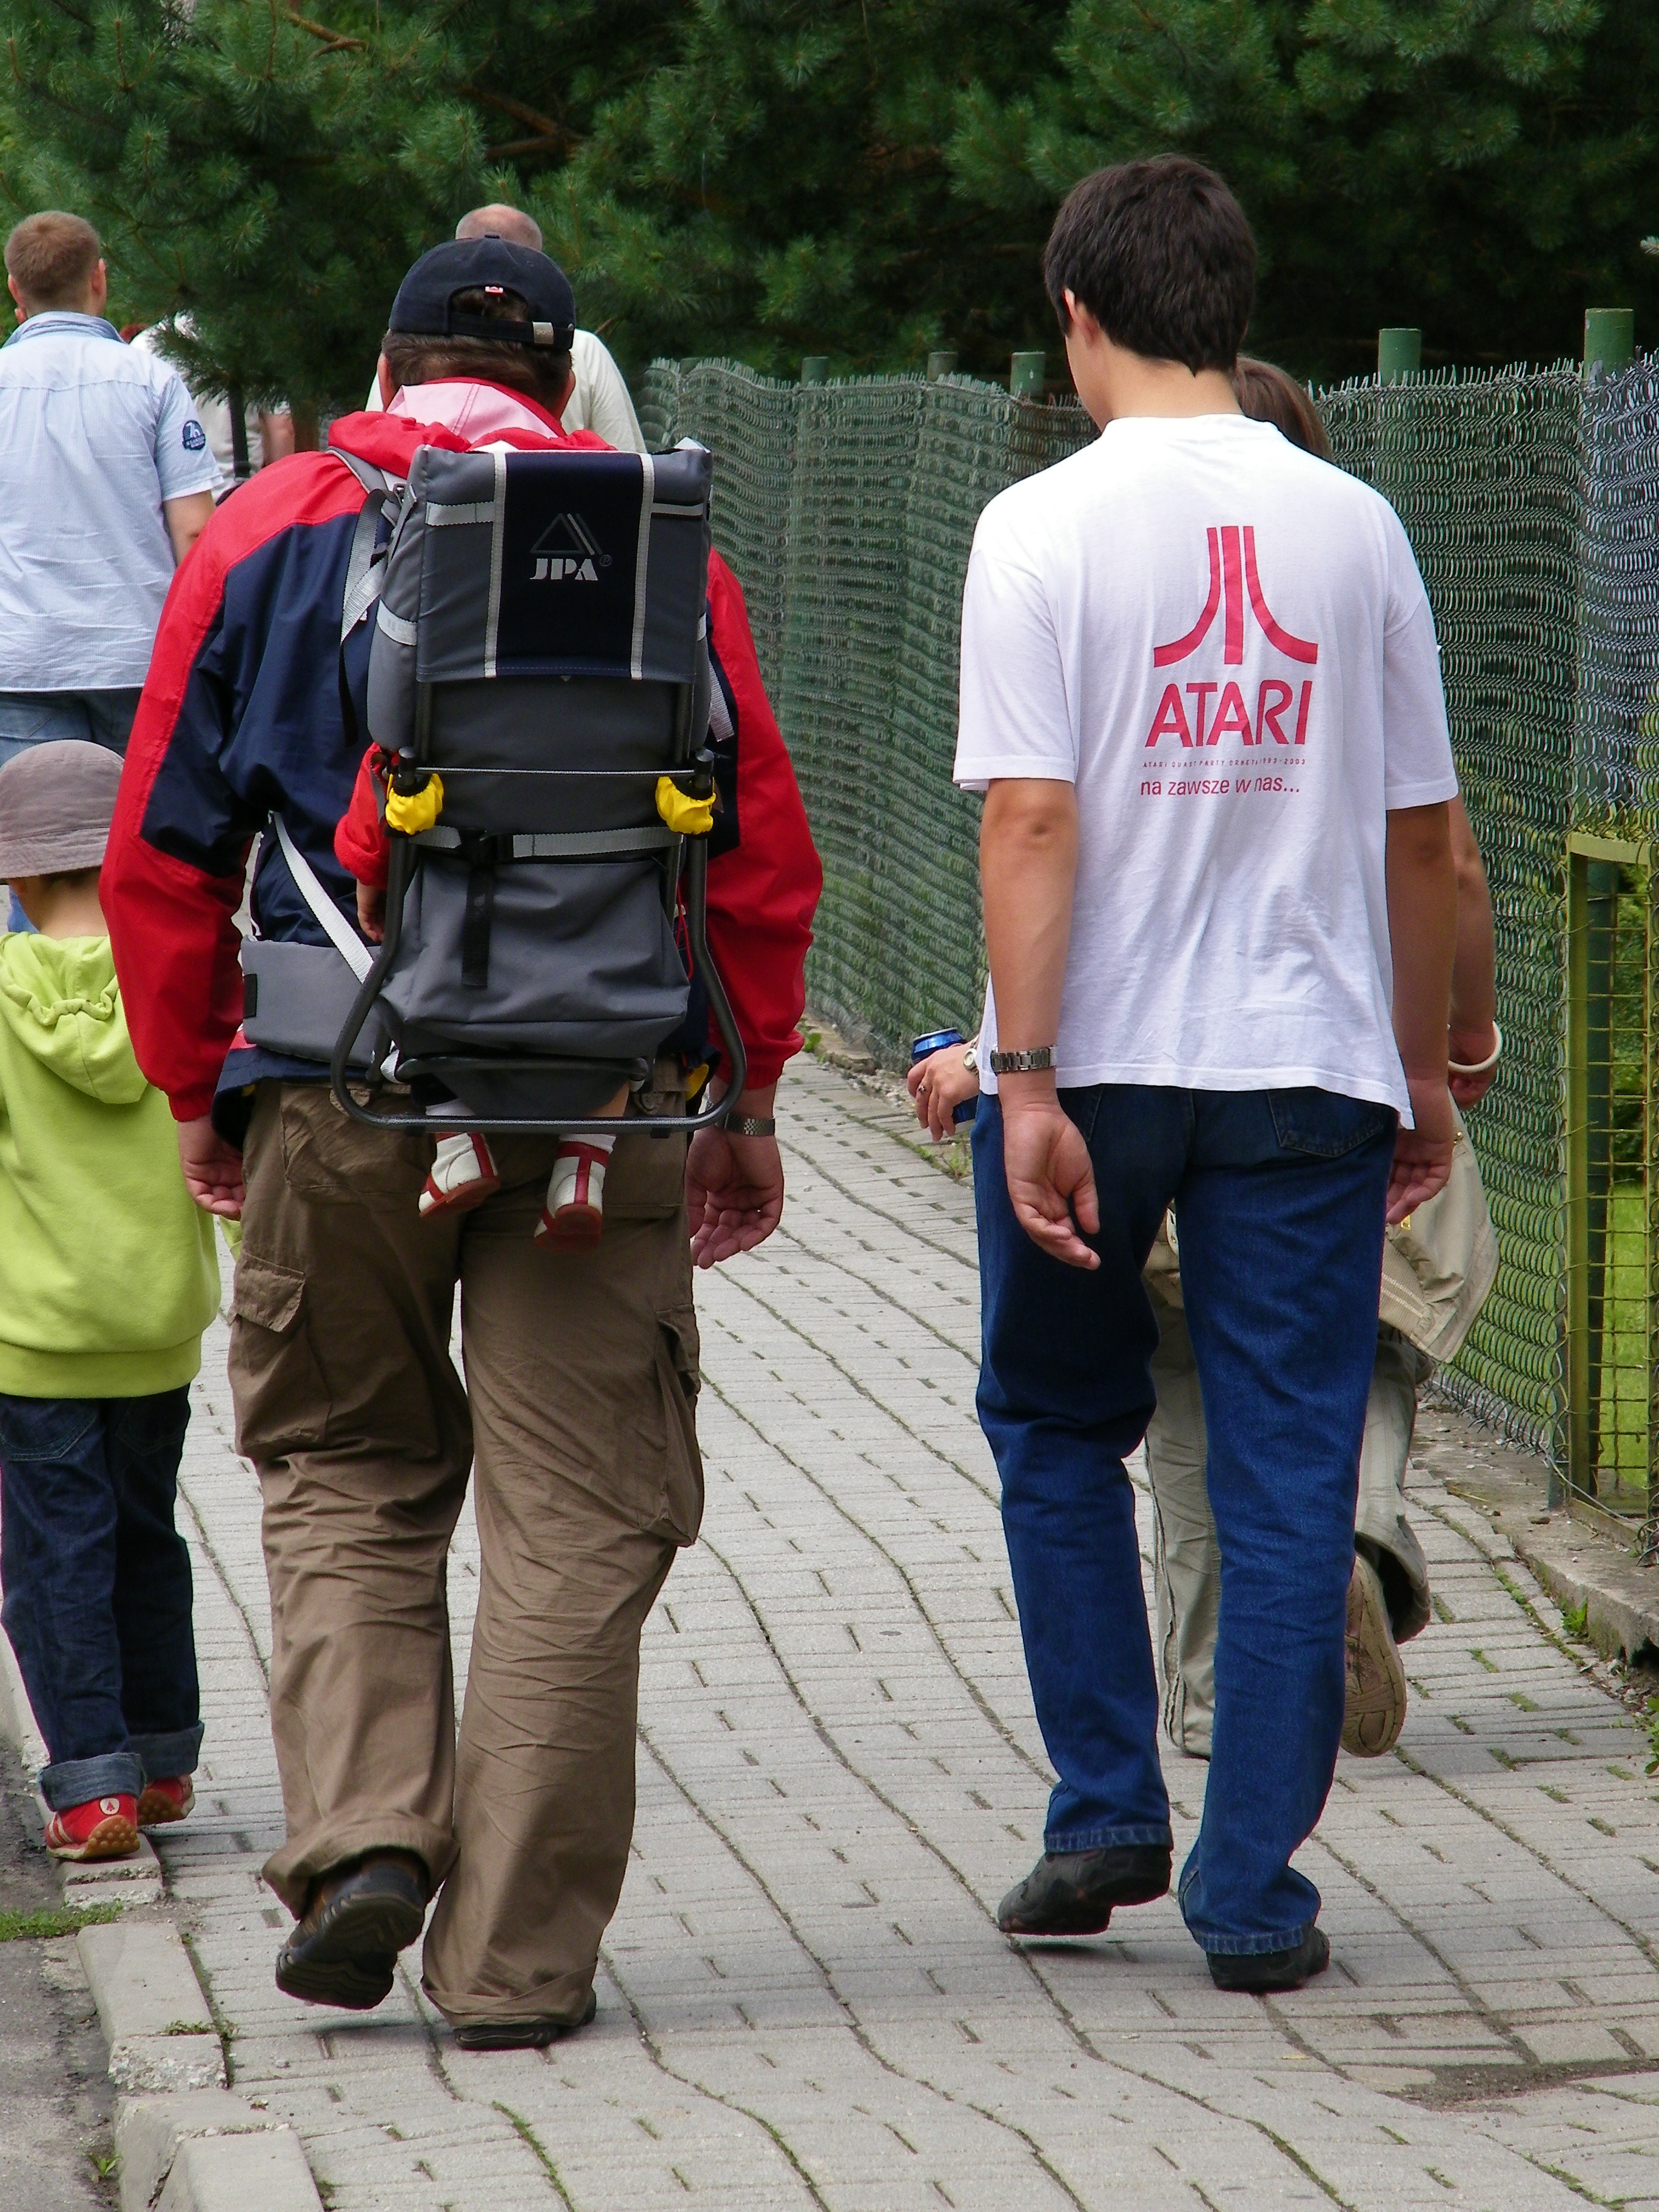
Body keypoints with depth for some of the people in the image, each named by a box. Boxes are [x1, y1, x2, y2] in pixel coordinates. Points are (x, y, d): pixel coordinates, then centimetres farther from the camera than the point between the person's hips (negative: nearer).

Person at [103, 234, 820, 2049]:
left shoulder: (264, 536, 7)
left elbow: (162, 852, 7)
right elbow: (763, 848, 5)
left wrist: (194, 1089, 16)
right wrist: (746, 1097, 14)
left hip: (339, 1098, 0)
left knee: (343, 1473, 17)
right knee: (576, 1515, 5)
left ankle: (363, 1836, -2)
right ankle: (517, 1954, 3)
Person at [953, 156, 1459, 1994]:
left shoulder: (1044, 528, -7)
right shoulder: (1353, 527, 3)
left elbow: (1030, 820, -14)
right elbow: (1418, 829, 7)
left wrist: (1026, 1084, -14)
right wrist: (1422, 1071, 17)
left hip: (1092, 1065, -2)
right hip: (1307, 1065, 2)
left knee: (1057, 1427, 19)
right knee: (1289, 1481, 5)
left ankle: (1108, 1816, 18)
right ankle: (1250, 1894, 5)